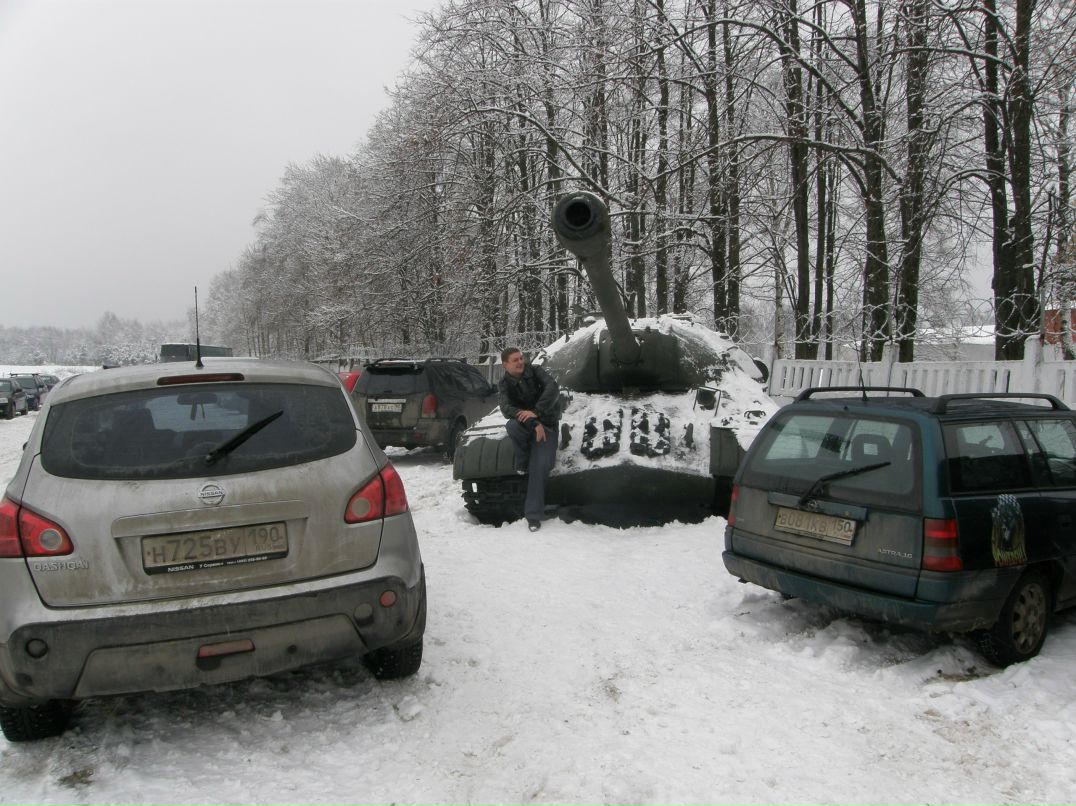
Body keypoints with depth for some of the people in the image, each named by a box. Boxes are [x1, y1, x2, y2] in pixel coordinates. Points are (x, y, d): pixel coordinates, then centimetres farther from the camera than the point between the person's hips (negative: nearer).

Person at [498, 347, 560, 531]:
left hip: (546, 424, -1)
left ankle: (533, 515, -15)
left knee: (540, 465, -21)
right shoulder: (505, 384, -3)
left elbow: (552, 388, -19)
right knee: (512, 425, -36)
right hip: (524, 424, 1)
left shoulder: (535, 371, -3)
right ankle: (522, 463, -10)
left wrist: (536, 411, -32)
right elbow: (506, 408, -20)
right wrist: (533, 423, -34)